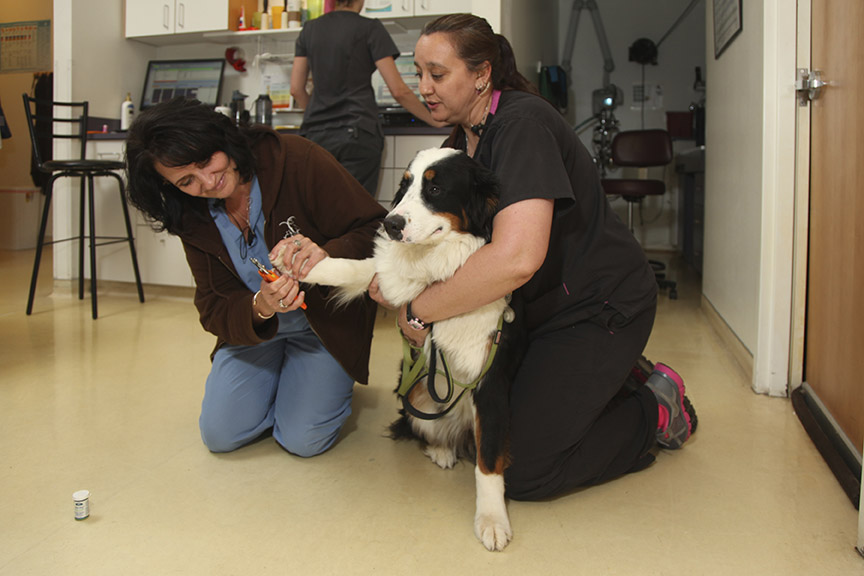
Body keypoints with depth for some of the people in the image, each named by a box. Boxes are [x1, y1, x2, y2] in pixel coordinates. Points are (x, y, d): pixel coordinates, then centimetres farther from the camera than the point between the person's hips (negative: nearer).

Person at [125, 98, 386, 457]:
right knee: (220, 435, -2)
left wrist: (327, 256, -44)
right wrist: (260, 308, -34)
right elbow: (214, 310, -11)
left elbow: (376, 229, -23)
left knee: (304, 440, -13)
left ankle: (330, 382, 20)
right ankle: (276, 375, 26)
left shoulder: (297, 159, -24)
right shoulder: (193, 219, -9)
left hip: (326, 319, -4)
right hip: (252, 327, 4)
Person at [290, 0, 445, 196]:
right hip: (357, 133, -4)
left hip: (316, 135, 4)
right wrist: (436, 121, 5)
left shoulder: (309, 29, 13)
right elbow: (398, 90, -4)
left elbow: (296, 89, 13)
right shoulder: (370, 28, 0)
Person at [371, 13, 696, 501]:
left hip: (601, 308, -9)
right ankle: (607, 380, 26)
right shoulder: (463, 139, 6)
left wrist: (419, 311, -26)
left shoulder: (522, 123, -23)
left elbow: (517, 257, -37)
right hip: (541, 308, 9)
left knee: (521, 470, -10)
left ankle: (656, 411, 10)